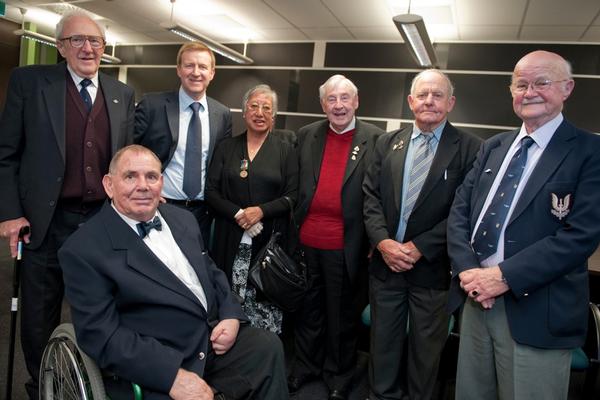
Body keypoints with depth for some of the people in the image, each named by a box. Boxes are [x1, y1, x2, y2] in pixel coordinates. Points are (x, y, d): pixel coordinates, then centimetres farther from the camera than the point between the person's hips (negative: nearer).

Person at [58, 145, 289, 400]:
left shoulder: (182, 219, 10)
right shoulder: (82, 251, -10)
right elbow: (102, 335, -15)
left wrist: (231, 315, -2)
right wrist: (173, 375, -22)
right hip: (155, 370, -6)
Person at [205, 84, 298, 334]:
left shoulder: (285, 151, 6)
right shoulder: (226, 147, 10)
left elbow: (292, 196, 1)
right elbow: (211, 191, 5)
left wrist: (261, 211, -13)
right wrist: (238, 214, -10)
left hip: (269, 239, -1)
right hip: (231, 240, 1)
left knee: (267, 301, -3)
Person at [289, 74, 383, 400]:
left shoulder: (375, 139, -4)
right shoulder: (306, 135, 6)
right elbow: (294, 186, 6)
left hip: (344, 245, -3)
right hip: (306, 240, 3)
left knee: (341, 314, 14)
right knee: (308, 308, 19)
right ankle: (305, 366, 39)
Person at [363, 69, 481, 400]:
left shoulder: (469, 148, -7)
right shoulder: (387, 143, 6)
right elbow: (371, 196, 2)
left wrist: (420, 247, -16)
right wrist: (382, 241, -12)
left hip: (433, 268, -3)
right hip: (385, 261, 3)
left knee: (426, 348, 15)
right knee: (383, 341, 18)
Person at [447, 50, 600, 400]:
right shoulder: (493, 147, 12)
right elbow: (460, 210, 6)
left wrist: (504, 276, -20)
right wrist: (468, 269, -10)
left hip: (536, 313, -5)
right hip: (476, 298, 5)